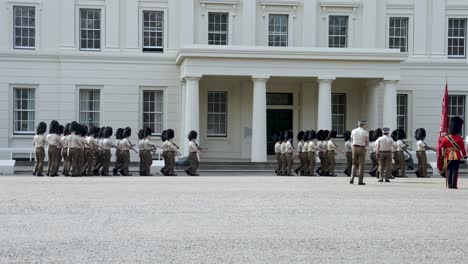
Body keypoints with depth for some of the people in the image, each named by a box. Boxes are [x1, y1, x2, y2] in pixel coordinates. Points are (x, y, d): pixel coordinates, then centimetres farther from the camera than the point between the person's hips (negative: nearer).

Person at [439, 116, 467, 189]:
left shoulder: (446, 138, -5)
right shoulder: (460, 139, -7)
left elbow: (441, 146, 2)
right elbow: (462, 148, -3)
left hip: (448, 157, 1)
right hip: (457, 157, -1)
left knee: (449, 171, 7)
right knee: (455, 171, 0)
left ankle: (449, 185, 6)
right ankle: (454, 185, -2)